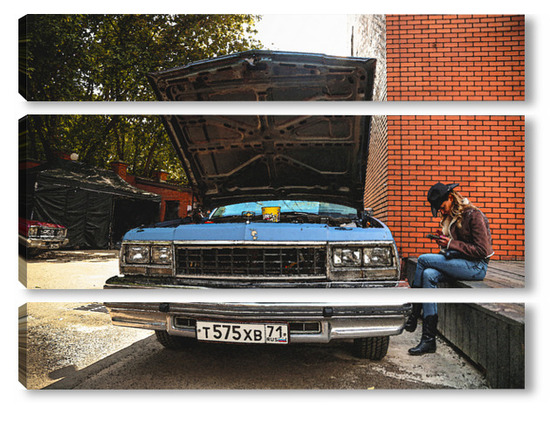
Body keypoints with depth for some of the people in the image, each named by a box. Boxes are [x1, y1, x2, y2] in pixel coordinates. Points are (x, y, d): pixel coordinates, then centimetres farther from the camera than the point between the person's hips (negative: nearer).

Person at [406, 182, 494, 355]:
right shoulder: (451, 216, 15)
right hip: (459, 263, 8)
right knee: (428, 275, -20)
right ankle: (429, 338, -20)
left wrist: (452, 244, -18)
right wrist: (443, 239, 1)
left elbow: (482, 250, -17)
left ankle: (413, 316, -10)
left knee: (423, 259, -20)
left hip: (476, 267, -8)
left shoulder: (473, 215, -12)